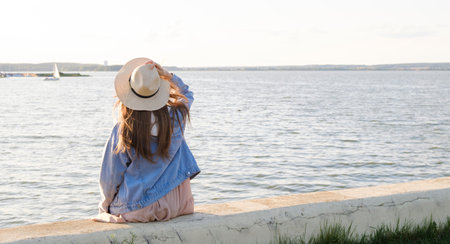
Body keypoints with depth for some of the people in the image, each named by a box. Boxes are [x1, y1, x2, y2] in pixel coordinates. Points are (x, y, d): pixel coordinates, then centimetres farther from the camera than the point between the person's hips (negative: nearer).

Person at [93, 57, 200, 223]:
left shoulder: (122, 130, -16)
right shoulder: (175, 117, -9)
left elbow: (111, 177, -7)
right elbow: (187, 94, 17)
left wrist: (105, 206, 11)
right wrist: (170, 76, 0)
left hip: (137, 210, -2)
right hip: (174, 205, 2)